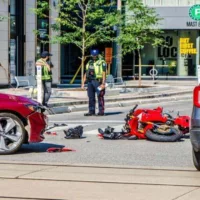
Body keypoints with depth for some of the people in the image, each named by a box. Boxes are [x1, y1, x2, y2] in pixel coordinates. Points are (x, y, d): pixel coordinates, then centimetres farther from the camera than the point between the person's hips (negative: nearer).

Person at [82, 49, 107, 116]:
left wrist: (103, 83, -17)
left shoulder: (102, 62, -2)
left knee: (100, 97, -5)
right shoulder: (89, 62, 18)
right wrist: (83, 82, 15)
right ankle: (91, 111, 11)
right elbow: (86, 73, 21)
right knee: (91, 97, 6)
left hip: (98, 81, -6)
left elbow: (104, 73, -9)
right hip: (90, 81, 7)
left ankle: (101, 111, -2)